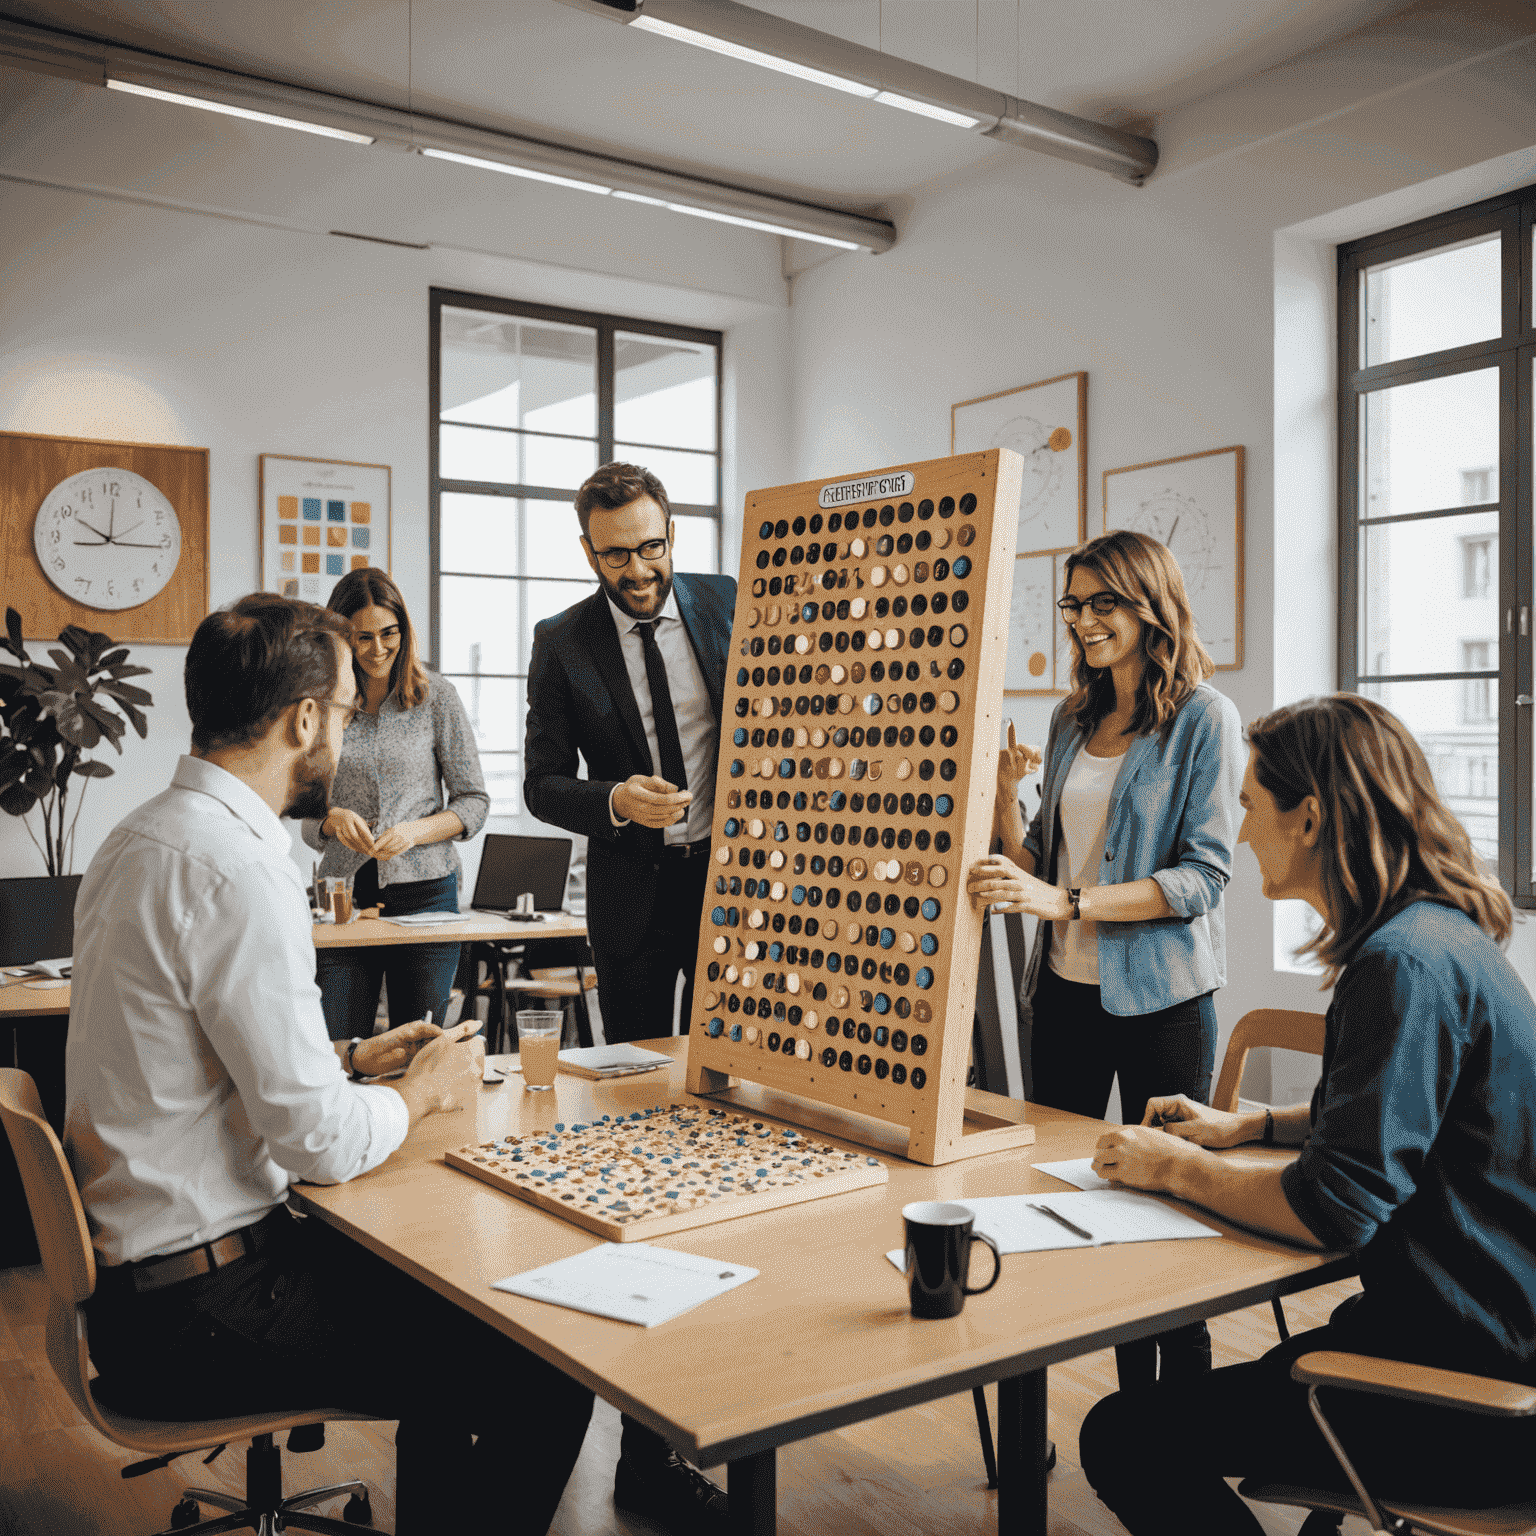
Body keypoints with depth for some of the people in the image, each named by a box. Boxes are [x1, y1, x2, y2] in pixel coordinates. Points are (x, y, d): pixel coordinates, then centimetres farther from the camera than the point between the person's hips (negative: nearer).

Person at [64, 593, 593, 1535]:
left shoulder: (144, 836, 8)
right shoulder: (236, 870, -24)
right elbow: (324, 1144, -23)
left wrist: (347, 1060, 15)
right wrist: (422, 1091, -4)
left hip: (136, 1270, 10)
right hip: (195, 1319, -10)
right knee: (552, 1375, -7)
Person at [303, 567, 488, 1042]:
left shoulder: (434, 696, 0)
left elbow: (474, 801, 1)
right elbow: (307, 819, 10)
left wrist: (414, 831, -15)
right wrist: (332, 820, -12)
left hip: (424, 894, -1)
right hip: (343, 896, 2)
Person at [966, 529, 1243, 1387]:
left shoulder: (1205, 718, -7)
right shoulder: (1073, 718, 11)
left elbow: (1204, 875, -15)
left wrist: (1063, 902, -23)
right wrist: (1005, 796, -6)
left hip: (1162, 997, -6)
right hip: (1067, 991, 6)